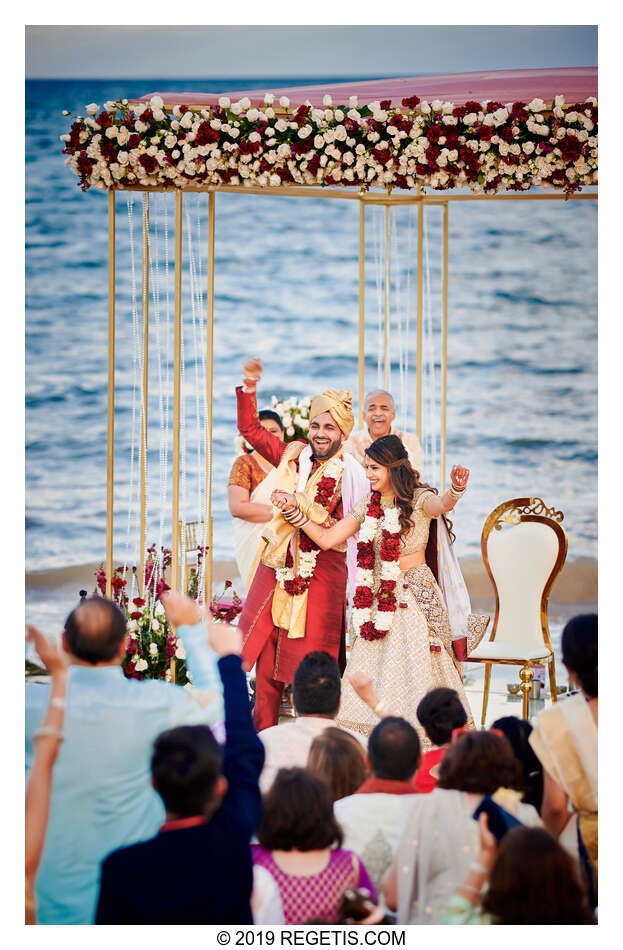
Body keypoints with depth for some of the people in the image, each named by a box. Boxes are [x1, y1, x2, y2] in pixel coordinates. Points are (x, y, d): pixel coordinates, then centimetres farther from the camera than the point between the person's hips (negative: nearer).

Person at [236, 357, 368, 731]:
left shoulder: (352, 475, -5)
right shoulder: (295, 456, 7)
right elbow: (250, 428, 17)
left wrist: (308, 511, -19)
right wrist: (250, 387, 7)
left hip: (321, 574, -4)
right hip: (278, 569, 4)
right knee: (268, 658, 6)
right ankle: (262, 734, 15)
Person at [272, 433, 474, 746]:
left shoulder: (418, 499, -7)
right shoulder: (367, 505, 10)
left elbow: (441, 505, -31)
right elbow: (327, 539, 13)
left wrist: (456, 490, -53)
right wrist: (294, 510, 8)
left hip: (414, 595, -5)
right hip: (376, 598, 5)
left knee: (414, 671, -7)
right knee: (374, 673, 2)